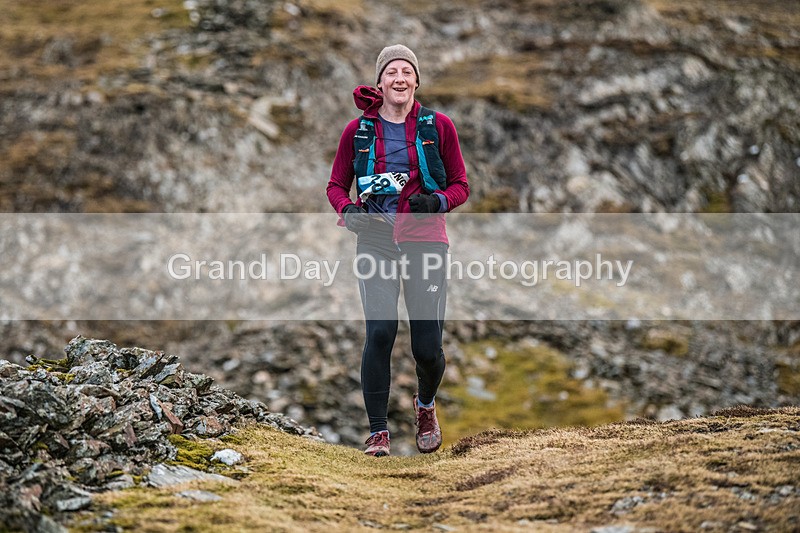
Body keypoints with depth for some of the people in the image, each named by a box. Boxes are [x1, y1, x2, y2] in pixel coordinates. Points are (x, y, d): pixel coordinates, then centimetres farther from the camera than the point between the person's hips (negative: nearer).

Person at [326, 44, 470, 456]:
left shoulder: (438, 126, 5)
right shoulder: (358, 130, 6)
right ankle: (378, 431, -4)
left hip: (425, 241, 0)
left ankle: (426, 405, 33)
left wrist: (437, 202, -12)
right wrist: (349, 211, -7)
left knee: (427, 348, -1)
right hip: (375, 241, 0)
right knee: (380, 332, -17)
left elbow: (461, 186, 9)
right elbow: (336, 186, 14)